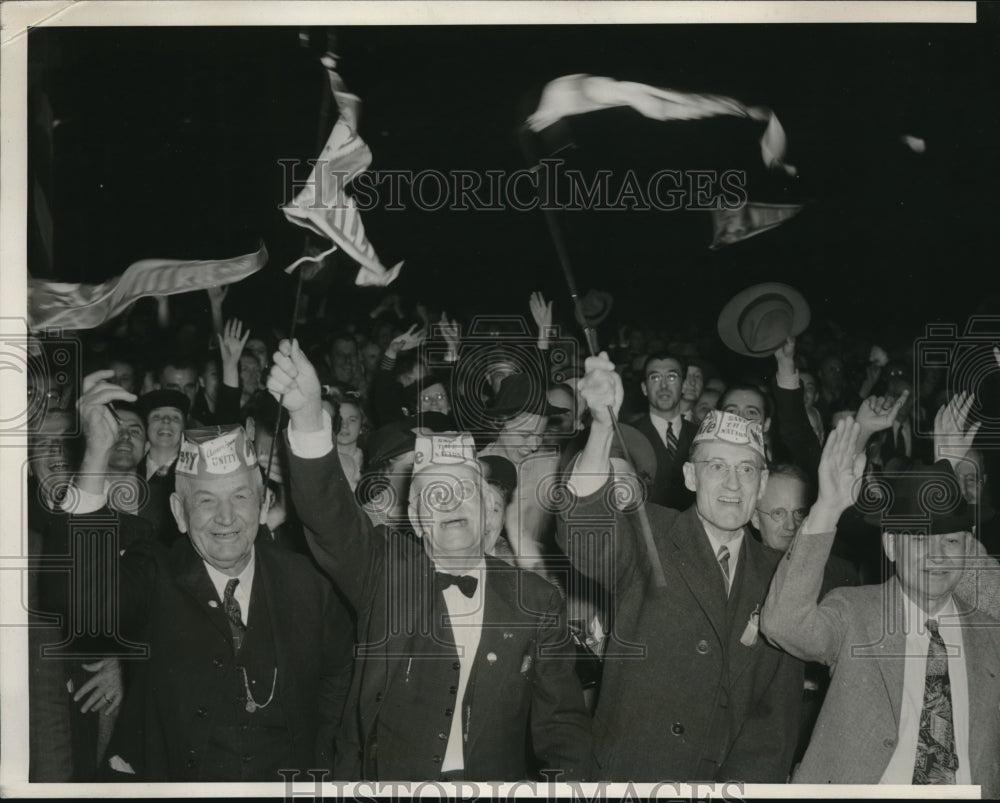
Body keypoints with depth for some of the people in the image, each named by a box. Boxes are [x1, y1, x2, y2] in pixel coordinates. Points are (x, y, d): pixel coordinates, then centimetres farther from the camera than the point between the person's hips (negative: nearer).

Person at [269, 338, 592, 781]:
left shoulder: (537, 601, 4)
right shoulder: (386, 568, 1)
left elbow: (562, 723, 8)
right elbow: (328, 512, -16)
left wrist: (565, 776, -11)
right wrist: (307, 415, -31)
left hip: (496, 781, 1)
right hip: (382, 779, -1)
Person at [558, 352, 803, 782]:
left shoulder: (776, 577, 10)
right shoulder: (649, 538, -1)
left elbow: (778, 711, 11)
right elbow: (582, 538, -23)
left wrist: (744, 779, -3)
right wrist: (602, 426, -35)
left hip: (736, 779, 3)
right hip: (631, 774, -3)